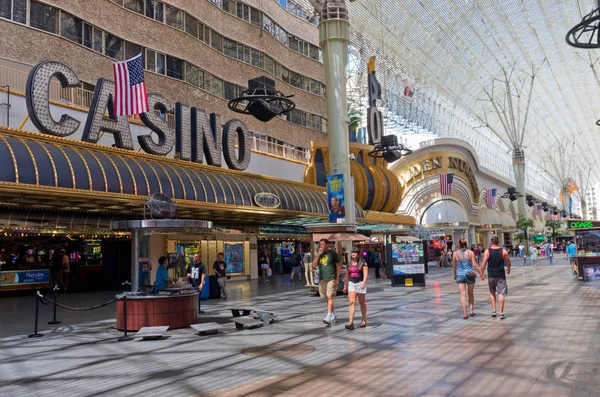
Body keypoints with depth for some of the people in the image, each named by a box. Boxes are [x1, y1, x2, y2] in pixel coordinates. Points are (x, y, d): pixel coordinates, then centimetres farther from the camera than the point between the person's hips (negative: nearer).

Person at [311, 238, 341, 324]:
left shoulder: (333, 253, -2)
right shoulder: (319, 254, 12)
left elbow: (338, 266, -1)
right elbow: (314, 266, 4)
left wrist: (337, 278, -7)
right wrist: (318, 255, -7)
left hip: (331, 279, -5)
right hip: (322, 279, 5)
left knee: (330, 297, -11)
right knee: (328, 298, 10)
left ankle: (329, 316, -14)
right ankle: (333, 315, 22)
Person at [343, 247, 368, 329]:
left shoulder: (363, 263, -5)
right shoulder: (349, 264, 10)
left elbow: (366, 274, -14)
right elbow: (347, 276, 16)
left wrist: (363, 283, -29)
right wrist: (345, 286, 15)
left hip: (360, 283, -3)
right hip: (351, 284, 3)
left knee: (362, 303, 10)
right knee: (351, 302, -10)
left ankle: (364, 320, 25)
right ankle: (351, 322, -17)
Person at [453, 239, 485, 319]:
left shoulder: (455, 253, -3)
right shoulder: (470, 252, -4)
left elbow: (454, 266, 5)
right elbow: (474, 265, -8)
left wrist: (455, 275, 21)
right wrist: (481, 274, 0)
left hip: (460, 275, -1)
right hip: (470, 275, 1)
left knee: (463, 295, -2)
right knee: (471, 294, 19)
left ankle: (464, 313, -9)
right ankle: (471, 310, 16)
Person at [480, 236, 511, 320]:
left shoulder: (487, 251, -6)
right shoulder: (503, 251, -3)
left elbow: (483, 264, -9)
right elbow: (508, 262, 8)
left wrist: (482, 273, 2)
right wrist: (508, 269, 27)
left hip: (491, 275, 0)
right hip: (501, 275, 0)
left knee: (492, 292, 17)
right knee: (501, 293, 1)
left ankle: (493, 310, 14)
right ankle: (501, 313, -1)